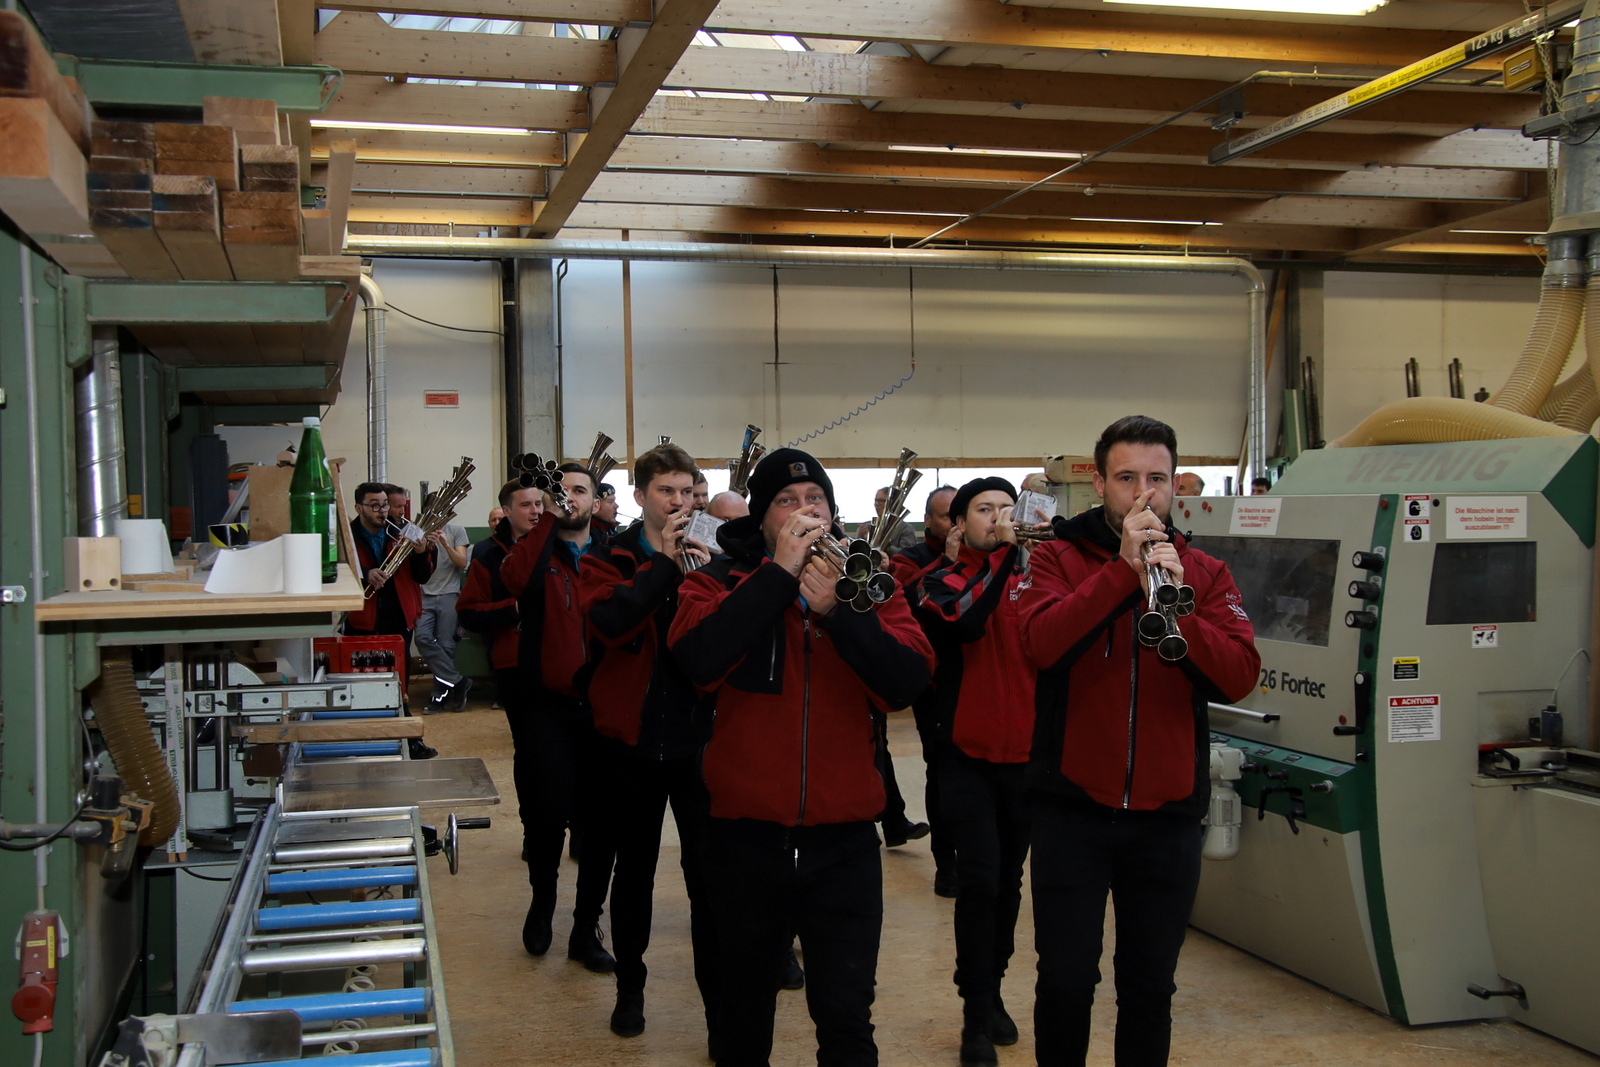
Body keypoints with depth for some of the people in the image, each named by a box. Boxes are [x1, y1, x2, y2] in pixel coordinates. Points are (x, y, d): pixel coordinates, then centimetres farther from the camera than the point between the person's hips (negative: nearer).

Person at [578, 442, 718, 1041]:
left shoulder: (712, 558, 5)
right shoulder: (607, 560, 1)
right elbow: (611, 621, -19)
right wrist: (665, 563, -17)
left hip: (701, 737, 0)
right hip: (632, 738, 0)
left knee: (708, 872, 1)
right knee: (634, 868, 14)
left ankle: (718, 995, 13)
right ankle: (630, 986, 31)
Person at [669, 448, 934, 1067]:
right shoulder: (721, 582, 0)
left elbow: (908, 682, -10)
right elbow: (698, 658, -21)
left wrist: (835, 609, -21)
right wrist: (779, 571, -19)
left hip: (844, 839, 0)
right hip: (746, 834, 0)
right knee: (745, 1011, 18)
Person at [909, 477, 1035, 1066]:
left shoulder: (1032, 574, 6)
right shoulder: (938, 581, -2)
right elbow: (964, 624, -25)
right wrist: (1005, 552, -24)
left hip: (1026, 752, 3)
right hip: (969, 753, -3)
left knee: (1009, 879, 13)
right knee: (980, 879, -7)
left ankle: (991, 991, 29)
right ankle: (978, 1014, 5)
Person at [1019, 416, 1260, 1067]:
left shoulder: (1205, 574, 6)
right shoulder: (1059, 558, 1)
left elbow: (1238, 677, -7)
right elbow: (1040, 644, -18)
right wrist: (1124, 570, -21)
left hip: (1168, 814, 2)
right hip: (1072, 809, -2)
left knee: (1150, 988, 13)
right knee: (1065, 983, 4)